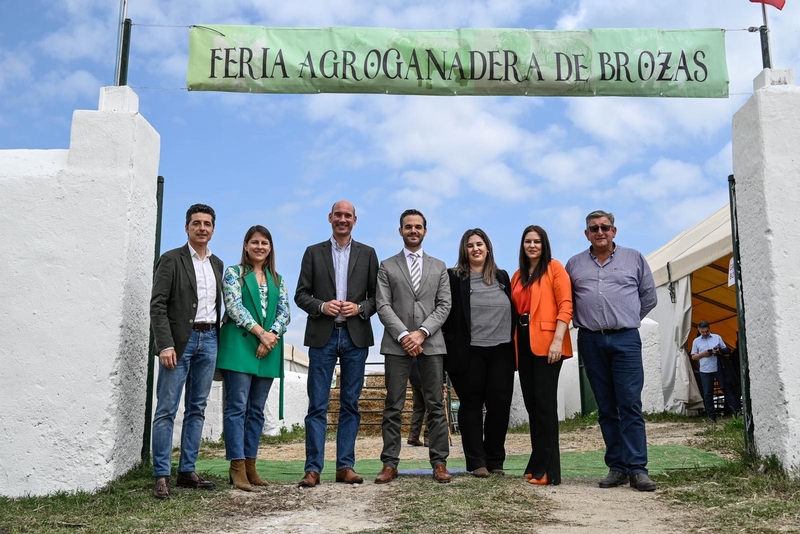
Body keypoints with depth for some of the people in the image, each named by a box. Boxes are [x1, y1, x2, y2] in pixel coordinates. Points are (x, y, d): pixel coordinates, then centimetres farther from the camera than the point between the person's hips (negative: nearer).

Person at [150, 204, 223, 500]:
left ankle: (187, 471, 16)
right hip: (180, 339, -6)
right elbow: (158, 305, -8)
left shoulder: (217, 264, 15)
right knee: (166, 409, -4)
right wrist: (166, 345, -16)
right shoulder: (171, 260, -2)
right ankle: (161, 476, 1)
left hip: (209, 340, 6)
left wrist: (218, 340, 8)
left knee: (197, 409, 9)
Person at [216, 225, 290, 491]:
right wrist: (261, 333, -14)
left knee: (257, 409, 7)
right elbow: (234, 307, -8)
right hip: (239, 347, -5)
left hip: (268, 350, 5)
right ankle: (237, 466, -5)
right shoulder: (233, 273, 4)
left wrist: (272, 336, -10)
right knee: (237, 406, -7)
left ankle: (250, 465, 11)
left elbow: (284, 312, 8)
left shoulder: (277, 279, 17)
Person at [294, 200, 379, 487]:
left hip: (356, 336, 1)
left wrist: (360, 308, -12)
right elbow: (301, 295, 5)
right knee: (317, 405, -1)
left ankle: (345, 466, 12)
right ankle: (313, 468, 3)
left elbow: (377, 296, 7)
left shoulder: (368, 254, 10)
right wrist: (322, 306, -12)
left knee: (350, 404, 6)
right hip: (322, 336, -1)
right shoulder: (313, 252, 9)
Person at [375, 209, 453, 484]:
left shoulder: (439, 266, 14)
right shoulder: (387, 266, 10)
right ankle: (390, 463, 6)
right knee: (393, 407, 1)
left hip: (431, 343, 1)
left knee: (436, 405, 2)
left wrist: (422, 332, -10)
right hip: (397, 344, -1)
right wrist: (403, 335, -12)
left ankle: (439, 462, 8)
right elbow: (383, 306, 0)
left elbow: (444, 305, 4)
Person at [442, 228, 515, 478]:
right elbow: (447, 314, -3)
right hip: (469, 352, -3)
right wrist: (452, 347, -7)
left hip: (501, 352, 3)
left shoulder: (502, 277, 13)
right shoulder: (454, 277, 0)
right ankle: (477, 461, 13)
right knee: (471, 405, 5)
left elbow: (511, 311, 15)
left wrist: (512, 343, 9)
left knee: (500, 405, 3)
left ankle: (495, 460, 16)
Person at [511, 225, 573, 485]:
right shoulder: (518, 276, 18)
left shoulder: (554, 268, -1)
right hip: (524, 342, 7)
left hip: (546, 341, -7)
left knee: (545, 403, -7)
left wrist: (557, 340, -18)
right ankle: (537, 464, 18)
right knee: (531, 403, 9)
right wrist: (514, 343, 10)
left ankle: (547, 469, -1)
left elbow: (565, 305, -9)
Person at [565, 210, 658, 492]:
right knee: (606, 408, 6)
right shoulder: (575, 264, 11)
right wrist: (584, 321, 8)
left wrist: (627, 320, 11)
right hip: (591, 342, 2)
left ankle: (637, 468, -5)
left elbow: (649, 297, 13)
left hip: (625, 340, -2)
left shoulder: (634, 258, 8)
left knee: (630, 405, -7)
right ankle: (617, 467, 11)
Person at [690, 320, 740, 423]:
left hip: (718, 368, 0)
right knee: (707, 393, 2)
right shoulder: (696, 341, 7)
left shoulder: (717, 337, 7)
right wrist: (703, 354, -10)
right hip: (705, 371, 1)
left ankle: (736, 410, 7)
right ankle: (711, 416, 8)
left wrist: (719, 352, -11)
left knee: (727, 389, 1)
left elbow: (726, 350, 10)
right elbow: (693, 357, 8)